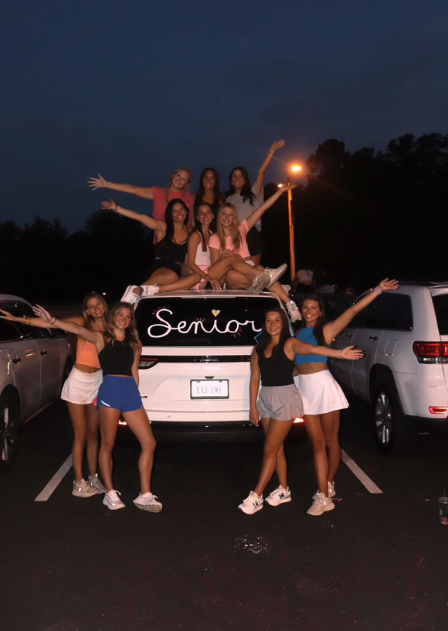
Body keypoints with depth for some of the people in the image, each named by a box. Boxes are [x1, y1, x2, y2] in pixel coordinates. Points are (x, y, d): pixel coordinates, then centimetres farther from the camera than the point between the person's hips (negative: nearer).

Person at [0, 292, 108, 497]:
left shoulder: (109, 328, 2)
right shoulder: (82, 322, -8)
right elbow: (50, 323, -15)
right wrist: (17, 319, -20)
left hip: (97, 381, 3)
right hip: (78, 381, -3)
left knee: (93, 434, 10)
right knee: (80, 435, 0)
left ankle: (93, 478, 21)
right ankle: (79, 483, 8)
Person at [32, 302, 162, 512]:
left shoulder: (134, 344, 20)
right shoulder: (101, 338, 7)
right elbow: (77, 329, -8)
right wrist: (51, 320, -21)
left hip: (131, 393, 4)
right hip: (110, 390, -4)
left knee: (149, 443, -1)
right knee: (107, 445, 1)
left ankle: (144, 495, 6)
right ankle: (110, 493, 15)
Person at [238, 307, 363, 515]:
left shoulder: (290, 344, -6)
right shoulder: (258, 349, 8)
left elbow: (312, 349, -22)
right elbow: (254, 379, 8)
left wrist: (339, 353, -38)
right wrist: (253, 407, 6)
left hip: (285, 398, -5)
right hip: (265, 399, 5)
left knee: (270, 449, -3)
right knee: (276, 448, 13)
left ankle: (256, 496, 4)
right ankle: (283, 490, 27)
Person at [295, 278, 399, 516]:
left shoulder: (326, 330, -1)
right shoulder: (299, 333, 14)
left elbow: (353, 310, -8)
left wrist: (378, 290, -14)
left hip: (323, 385, -4)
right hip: (304, 388, 4)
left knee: (331, 441, 6)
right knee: (317, 443, 4)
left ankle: (329, 485, 24)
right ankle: (323, 496, 5)